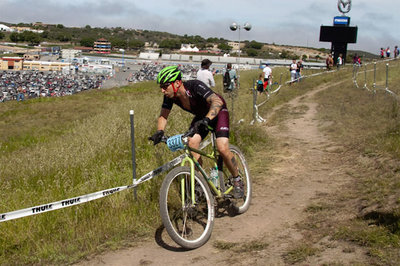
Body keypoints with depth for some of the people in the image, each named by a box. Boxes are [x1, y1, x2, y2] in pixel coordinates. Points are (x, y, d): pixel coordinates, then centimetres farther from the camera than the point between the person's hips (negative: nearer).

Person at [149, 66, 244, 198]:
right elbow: (163, 116, -11)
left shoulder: (195, 86, -36)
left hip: (217, 112, -6)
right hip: (200, 116, 6)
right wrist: (159, 132, -32)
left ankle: (237, 180, 3)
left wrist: (206, 119, -63)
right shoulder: (170, 96, -18)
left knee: (222, 149, -21)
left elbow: (217, 101, -47)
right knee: (192, 143, -18)